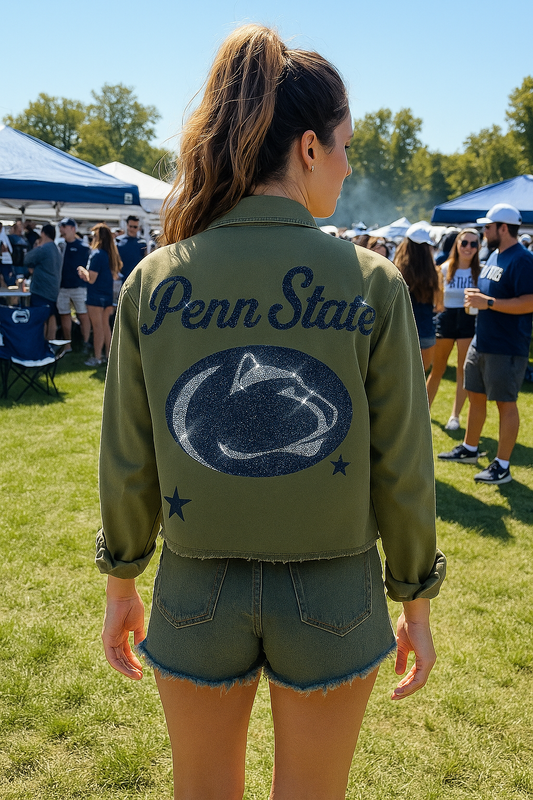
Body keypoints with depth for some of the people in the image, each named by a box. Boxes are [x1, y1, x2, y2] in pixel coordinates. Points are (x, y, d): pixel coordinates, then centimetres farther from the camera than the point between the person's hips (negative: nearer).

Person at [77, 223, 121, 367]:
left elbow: (91, 279, -20)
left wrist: (83, 270, 0)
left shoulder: (96, 254, -17)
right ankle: (108, 354, 23)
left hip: (96, 296, -7)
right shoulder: (111, 254, 6)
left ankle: (97, 358, 5)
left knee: (97, 327, -1)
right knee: (105, 325, 16)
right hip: (108, 295, 7)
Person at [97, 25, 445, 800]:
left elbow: (127, 462, -4)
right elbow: (401, 470, -10)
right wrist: (416, 604, 5)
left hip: (196, 591, 2)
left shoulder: (153, 281, -9)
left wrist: (121, 586, 11)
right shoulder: (372, 283, -14)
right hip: (331, 597, -1)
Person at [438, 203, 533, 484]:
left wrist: (488, 302, -23)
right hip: (481, 343, 9)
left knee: (506, 404, 0)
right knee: (476, 396, 18)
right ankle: (469, 449, 34)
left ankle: (502, 466, 9)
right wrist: (477, 295, 4)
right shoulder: (494, 256, 14)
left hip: (507, 348, -9)